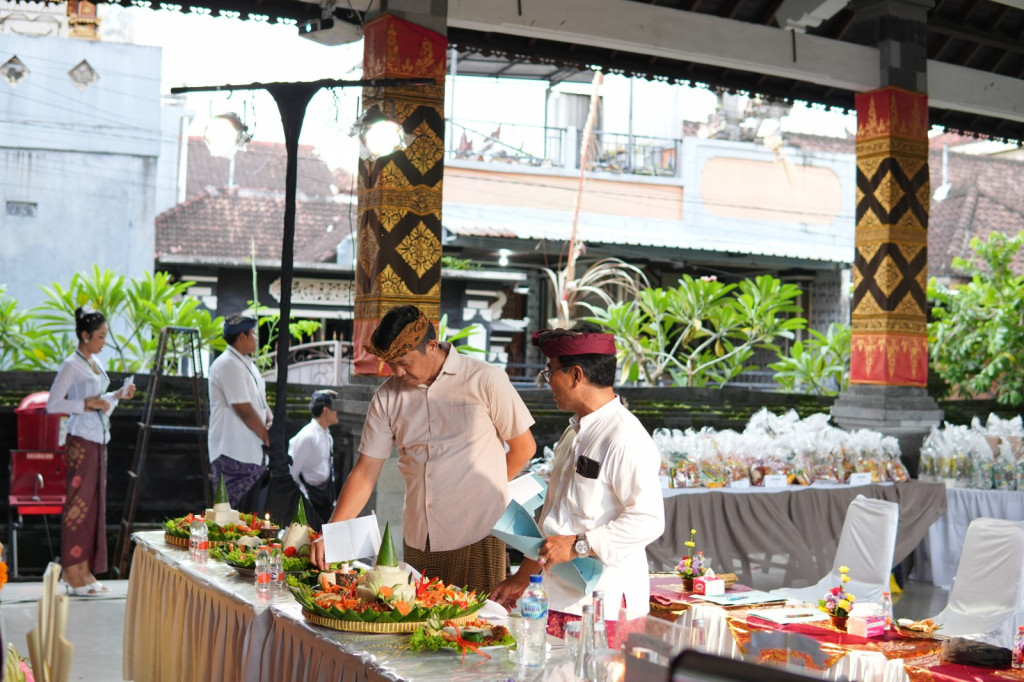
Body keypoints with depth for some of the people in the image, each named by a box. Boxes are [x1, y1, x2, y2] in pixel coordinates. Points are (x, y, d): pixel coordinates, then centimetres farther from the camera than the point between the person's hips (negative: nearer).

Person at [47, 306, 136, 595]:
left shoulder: (95, 363, 14)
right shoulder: (71, 365, -11)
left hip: (99, 440, 8)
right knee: (78, 503, -5)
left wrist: (118, 395, 8)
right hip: (82, 440, -8)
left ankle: (86, 570, 14)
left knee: (95, 504, 9)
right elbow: (53, 404, -14)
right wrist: (87, 404, -20)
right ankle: (72, 572, 1)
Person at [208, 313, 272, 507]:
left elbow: (260, 401, 20)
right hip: (234, 453, -10)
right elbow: (244, 409, -18)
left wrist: (270, 422, 0)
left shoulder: (247, 363, 17)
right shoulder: (228, 364, -15)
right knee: (236, 512, -8)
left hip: (252, 451, 10)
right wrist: (266, 435, -8)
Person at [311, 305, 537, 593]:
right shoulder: (387, 397, 4)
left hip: (477, 536, -3)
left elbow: (524, 448, 3)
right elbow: (365, 473, 4)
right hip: (418, 539, 4)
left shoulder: (485, 380, -6)